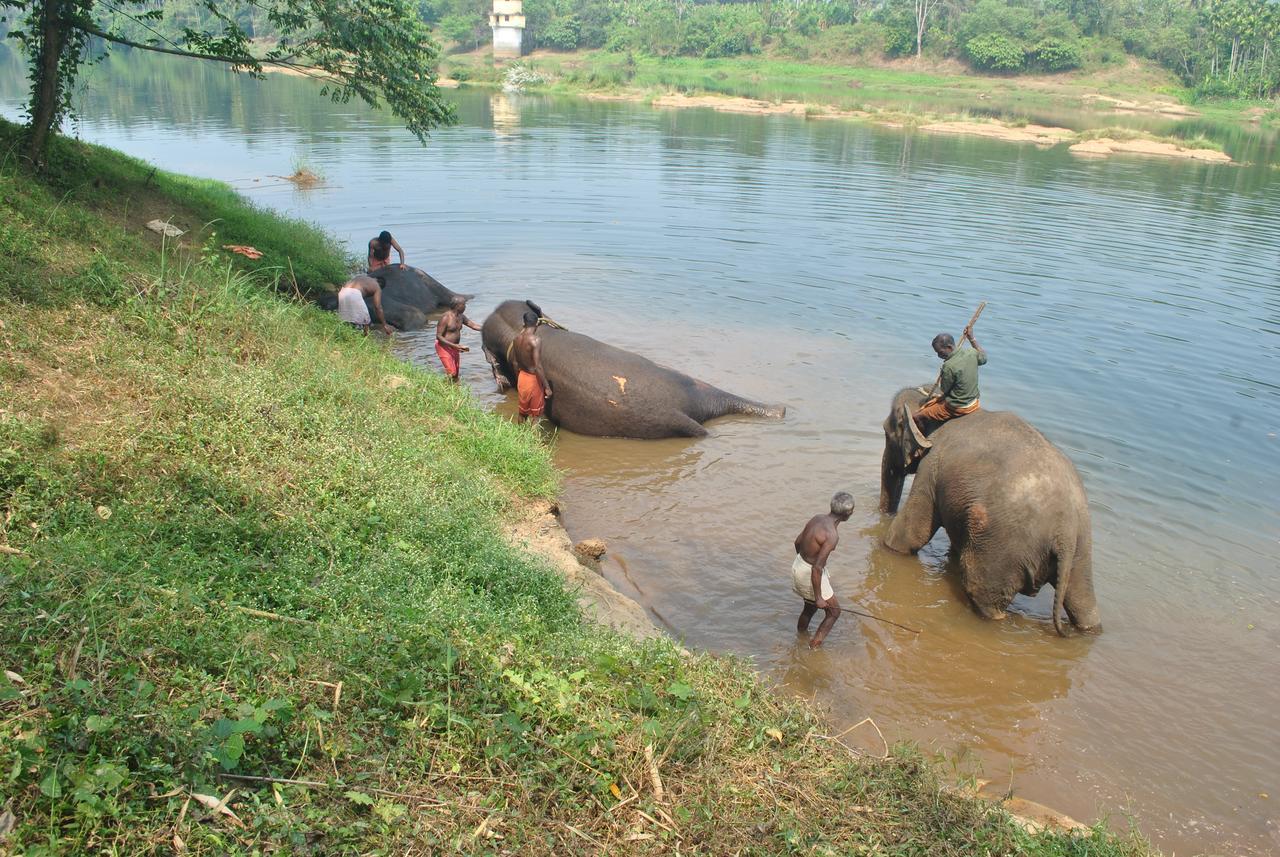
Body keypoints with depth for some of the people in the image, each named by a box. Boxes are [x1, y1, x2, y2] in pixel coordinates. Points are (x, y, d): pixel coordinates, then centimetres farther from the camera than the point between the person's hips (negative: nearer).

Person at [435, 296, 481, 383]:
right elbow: (438, 336, -22)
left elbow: (474, 325, 11)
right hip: (444, 347, -8)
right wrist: (454, 345, -30)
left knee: (456, 374, 9)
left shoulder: (461, 316, 2)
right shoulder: (445, 318, -22)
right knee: (451, 373, -16)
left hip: (454, 347, 8)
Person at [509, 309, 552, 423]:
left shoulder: (516, 338, -1)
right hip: (533, 379, -7)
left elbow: (514, 362, 9)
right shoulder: (535, 340, -24)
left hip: (522, 377, 7)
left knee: (523, 411, 21)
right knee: (537, 414, 7)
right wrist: (547, 387, -21)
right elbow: (538, 367, -26)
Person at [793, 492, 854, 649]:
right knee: (834, 612, 12)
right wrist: (818, 597, -20)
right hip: (811, 575, -8)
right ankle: (813, 648, 14)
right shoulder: (832, 536, -29)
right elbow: (817, 568, -29)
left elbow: (798, 542, 10)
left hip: (798, 565, 8)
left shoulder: (817, 518, -4)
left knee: (810, 607, 30)